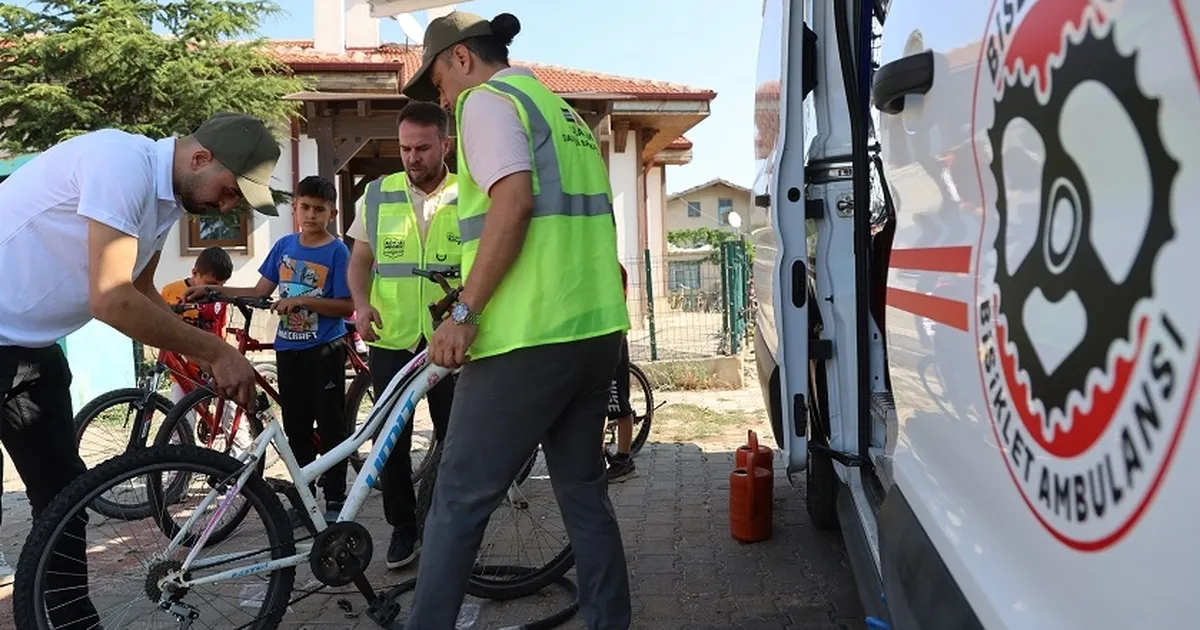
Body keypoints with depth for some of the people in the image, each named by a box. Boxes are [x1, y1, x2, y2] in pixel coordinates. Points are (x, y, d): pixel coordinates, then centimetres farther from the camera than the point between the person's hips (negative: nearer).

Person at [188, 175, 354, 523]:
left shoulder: (337, 251, -8)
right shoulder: (284, 246, 8)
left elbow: (347, 306, -12)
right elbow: (260, 292, 11)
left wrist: (301, 301, -20)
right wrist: (212, 289, 4)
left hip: (324, 350, -5)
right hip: (288, 348, 5)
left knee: (330, 427, 2)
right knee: (296, 429, 11)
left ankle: (335, 501, 10)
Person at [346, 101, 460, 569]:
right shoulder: (378, 195, 6)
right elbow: (360, 260, 12)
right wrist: (362, 304, -7)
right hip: (391, 339, 1)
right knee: (392, 439, 5)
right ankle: (402, 527, 23)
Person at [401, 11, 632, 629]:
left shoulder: (486, 100, -3)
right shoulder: (561, 109, 24)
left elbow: (513, 202, -19)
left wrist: (464, 312, -18)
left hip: (529, 336, -9)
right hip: (596, 330, 9)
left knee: (460, 501, -1)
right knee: (584, 493, 14)